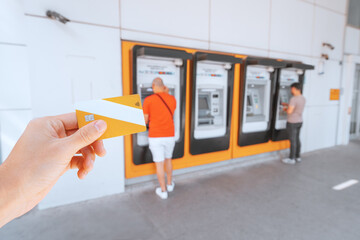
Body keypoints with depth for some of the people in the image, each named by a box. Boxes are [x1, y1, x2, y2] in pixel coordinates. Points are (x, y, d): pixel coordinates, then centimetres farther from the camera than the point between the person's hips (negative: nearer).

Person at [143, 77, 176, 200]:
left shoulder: (148, 100, -11)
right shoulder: (172, 99, 0)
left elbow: (145, 121, -4)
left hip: (155, 137, -3)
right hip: (169, 136, 4)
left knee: (159, 164, 8)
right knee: (168, 160, 23)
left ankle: (163, 191, 20)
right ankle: (169, 184, 38)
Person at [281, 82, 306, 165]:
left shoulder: (294, 99, -22)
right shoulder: (303, 98, 7)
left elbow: (289, 111, -24)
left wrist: (285, 109, -3)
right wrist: (287, 105, 28)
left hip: (292, 123, -8)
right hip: (299, 122, 8)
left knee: (292, 140, 0)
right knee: (297, 139, 16)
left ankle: (291, 159, 9)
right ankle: (297, 157, 26)